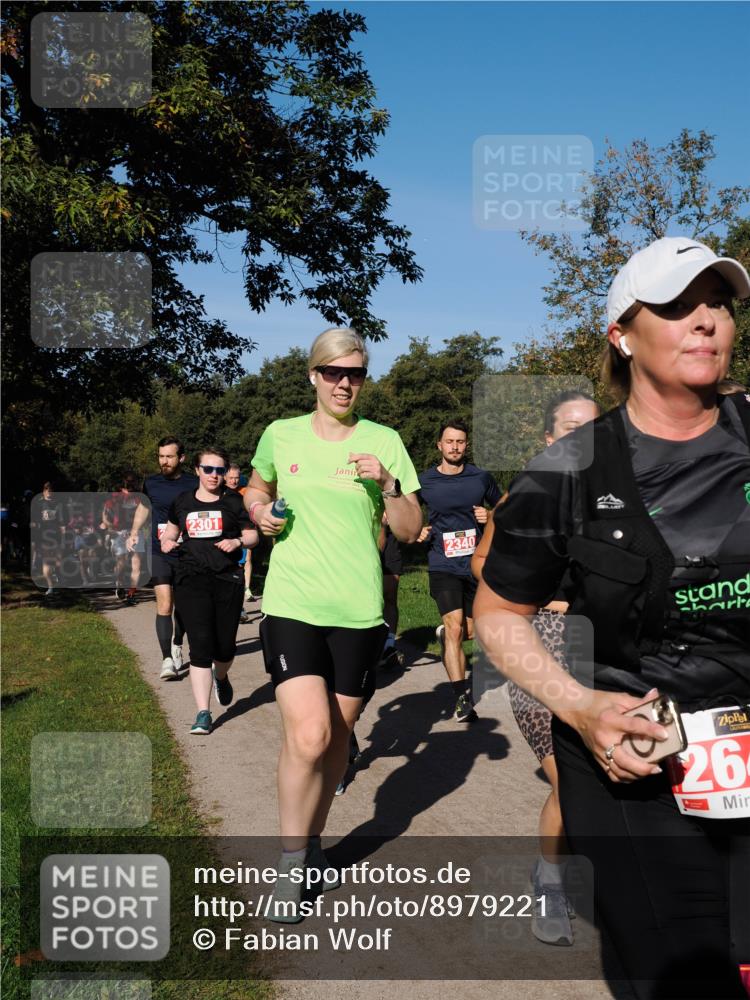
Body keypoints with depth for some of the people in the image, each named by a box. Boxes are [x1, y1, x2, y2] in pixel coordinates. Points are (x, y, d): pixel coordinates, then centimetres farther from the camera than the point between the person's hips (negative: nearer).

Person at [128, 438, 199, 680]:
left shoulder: (193, 484, -4)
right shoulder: (151, 483, 3)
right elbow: (143, 507, 22)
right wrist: (134, 532, 11)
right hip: (159, 553, 0)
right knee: (164, 605, -13)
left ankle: (177, 646, 38)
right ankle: (167, 660, -11)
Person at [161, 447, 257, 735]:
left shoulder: (234, 501, 3)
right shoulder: (182, 502, 9)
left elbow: (252, 535, 7)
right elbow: (171, 531, 25)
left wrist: (237, 541, -14)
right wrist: (167, 542, 3)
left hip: (227, 579, 0)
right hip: (191, 579, 0)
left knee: (226, 645, 7)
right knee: (200, 645, -9)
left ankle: (221, 677, 44)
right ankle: (203, 713, -2)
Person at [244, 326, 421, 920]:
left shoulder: (384, 442, 2)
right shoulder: (281, 436, 4)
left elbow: (411, 532, 3)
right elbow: (258, 487, 23)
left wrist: (388, 486, -14)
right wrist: (259, 511, 1)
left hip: (359, 611, 1)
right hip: (291, 605, -1)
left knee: (338, 737, 12)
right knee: (308, 737, -14)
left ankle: (313, 842, 35)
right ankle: (290, 864, 7)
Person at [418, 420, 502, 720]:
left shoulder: (481, 478, 4)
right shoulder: (424, 482, 1)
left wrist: (491, 516, -4)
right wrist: (417, 531, -4)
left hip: (476, 564, 3)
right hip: (443, 565, -2)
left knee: (471, 631, 8)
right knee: (455, 627, -16)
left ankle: (444, 633, 42)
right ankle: (462, 697, -12)